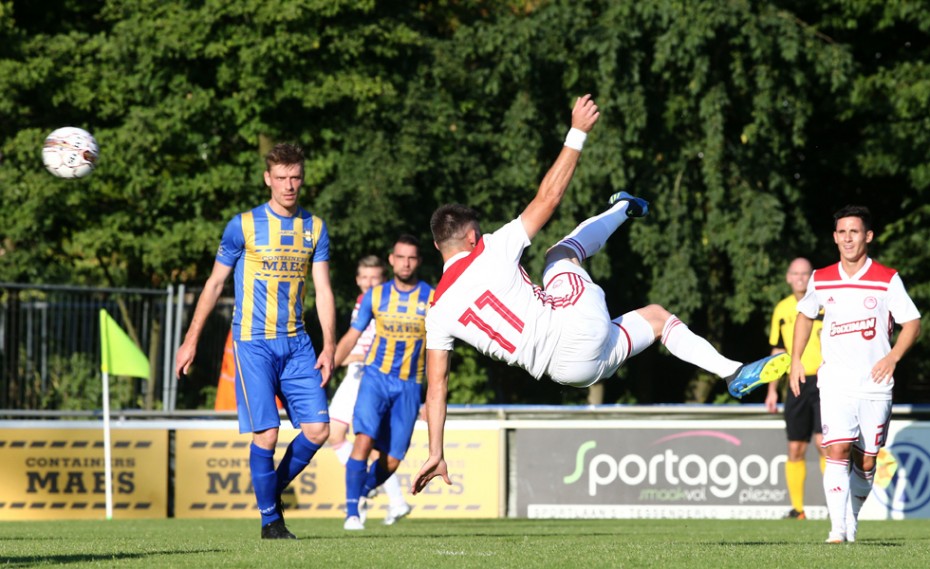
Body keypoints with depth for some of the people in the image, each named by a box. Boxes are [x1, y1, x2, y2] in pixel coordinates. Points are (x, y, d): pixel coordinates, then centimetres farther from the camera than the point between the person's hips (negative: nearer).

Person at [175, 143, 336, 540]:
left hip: (296, 343, 4)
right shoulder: (244, 226, -1)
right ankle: (269, 518, 3)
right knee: (266, 433, -10)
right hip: (253, 343, -4)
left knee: (318, 429, -4)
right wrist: (191, 340, 3)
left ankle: (275, 488, 19)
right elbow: (215, 283, 5)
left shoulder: (315, 228, 9)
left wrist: (329, 346, -1)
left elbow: (323, 290, 9)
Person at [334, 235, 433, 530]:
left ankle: (361, 493, 31)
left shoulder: (432, 298, 0)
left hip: (409, 385, 0)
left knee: (391, 460, 1)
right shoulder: (376, 295, 4)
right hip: (376, 377, 0)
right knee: (364, 438, -22)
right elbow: (351, 337, 12)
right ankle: (352, 511, -19)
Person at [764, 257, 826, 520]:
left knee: (824, 442, -14)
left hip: (823, 381, -4)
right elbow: (778, 351, 18)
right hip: (796, 385, 4)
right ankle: (797, 509, 7)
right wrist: (772, 390, 15)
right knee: (795, 449, 2)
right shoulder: (782, 309, 11)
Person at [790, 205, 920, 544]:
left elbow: (912, 323, 1)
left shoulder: (887, 280, -4)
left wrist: (893, 356, -14)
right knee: (837, 451, -16)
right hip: (835, 380, 0)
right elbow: (805, 315, 23)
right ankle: (837, 528, -20)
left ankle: (852, 521, 26)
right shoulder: (821, 280, 5)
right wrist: (796, 359, 13)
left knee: (866, 461, 5)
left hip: (875, 382, 0)